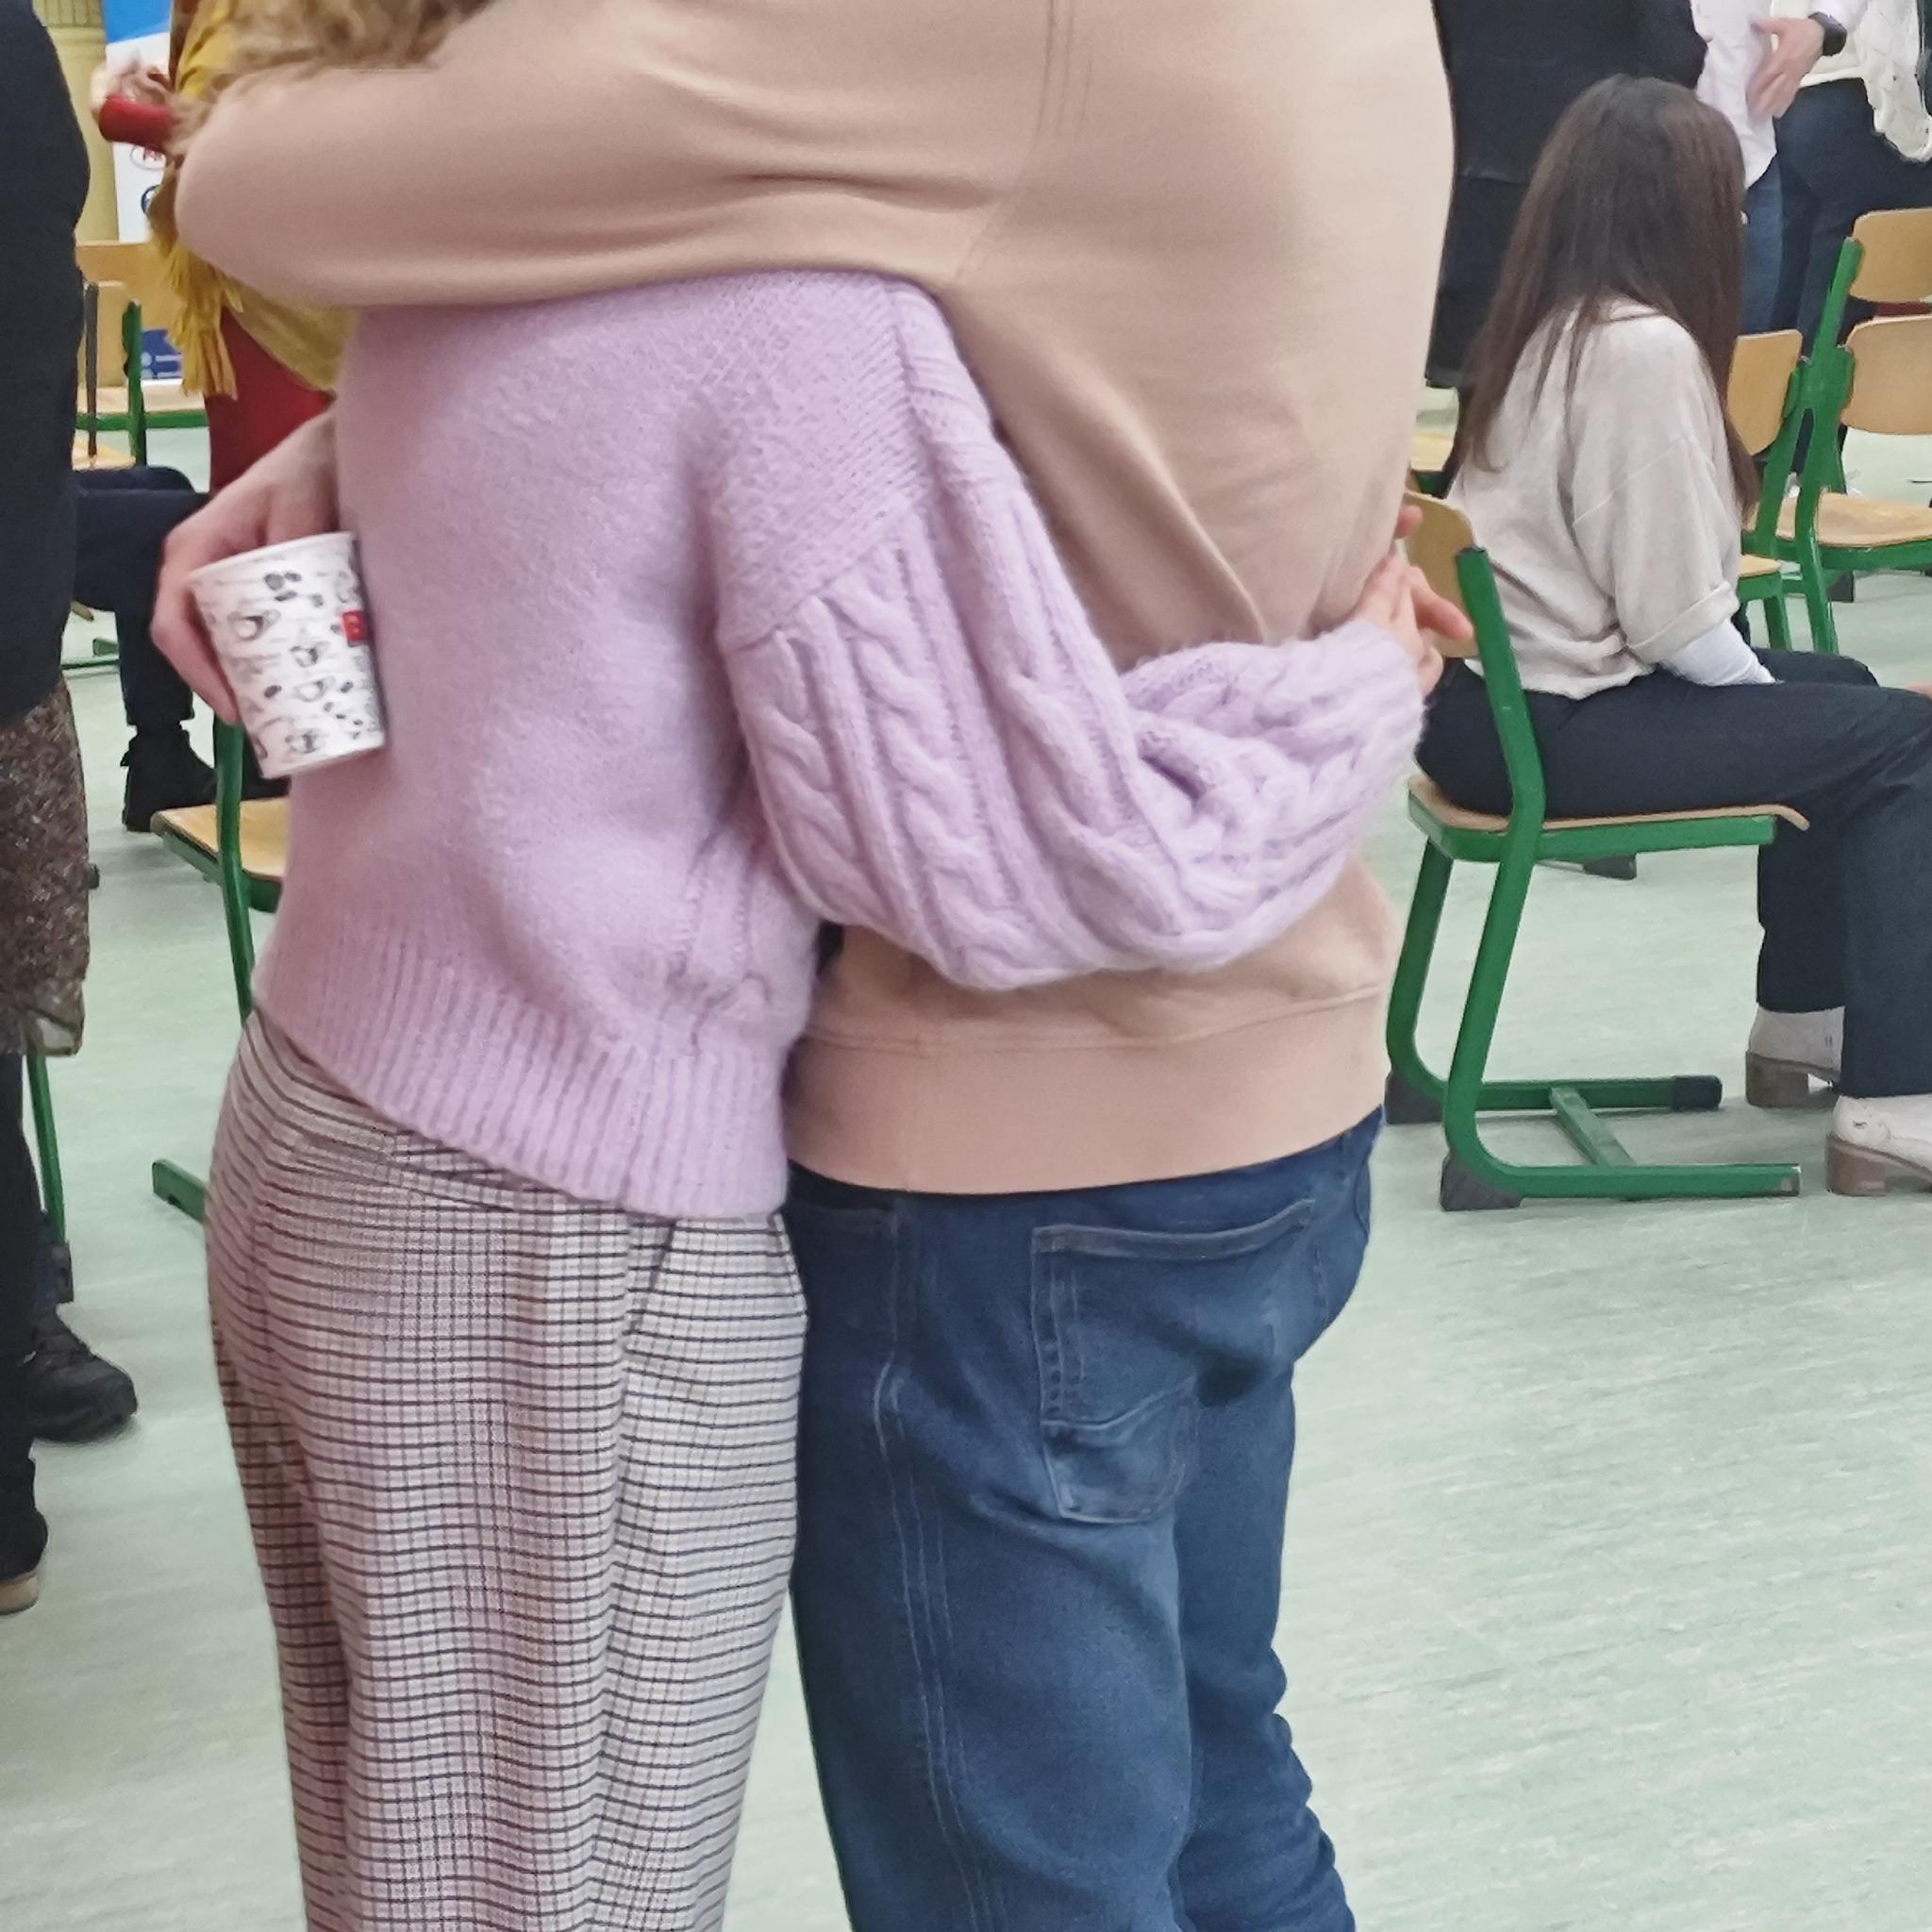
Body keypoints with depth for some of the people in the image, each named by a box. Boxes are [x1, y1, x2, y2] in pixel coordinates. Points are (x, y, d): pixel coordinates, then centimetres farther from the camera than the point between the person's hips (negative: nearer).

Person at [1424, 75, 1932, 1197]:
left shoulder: (1549, 325, 10)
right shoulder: (1647, 347, -18)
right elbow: (1674, 619, -19)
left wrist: (1768, 681, 10)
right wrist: (1765, 686, -1)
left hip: (1495, 697, 10)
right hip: (1551, 729, -10)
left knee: (1838, 695, 24)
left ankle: (1801, 1020, 33)